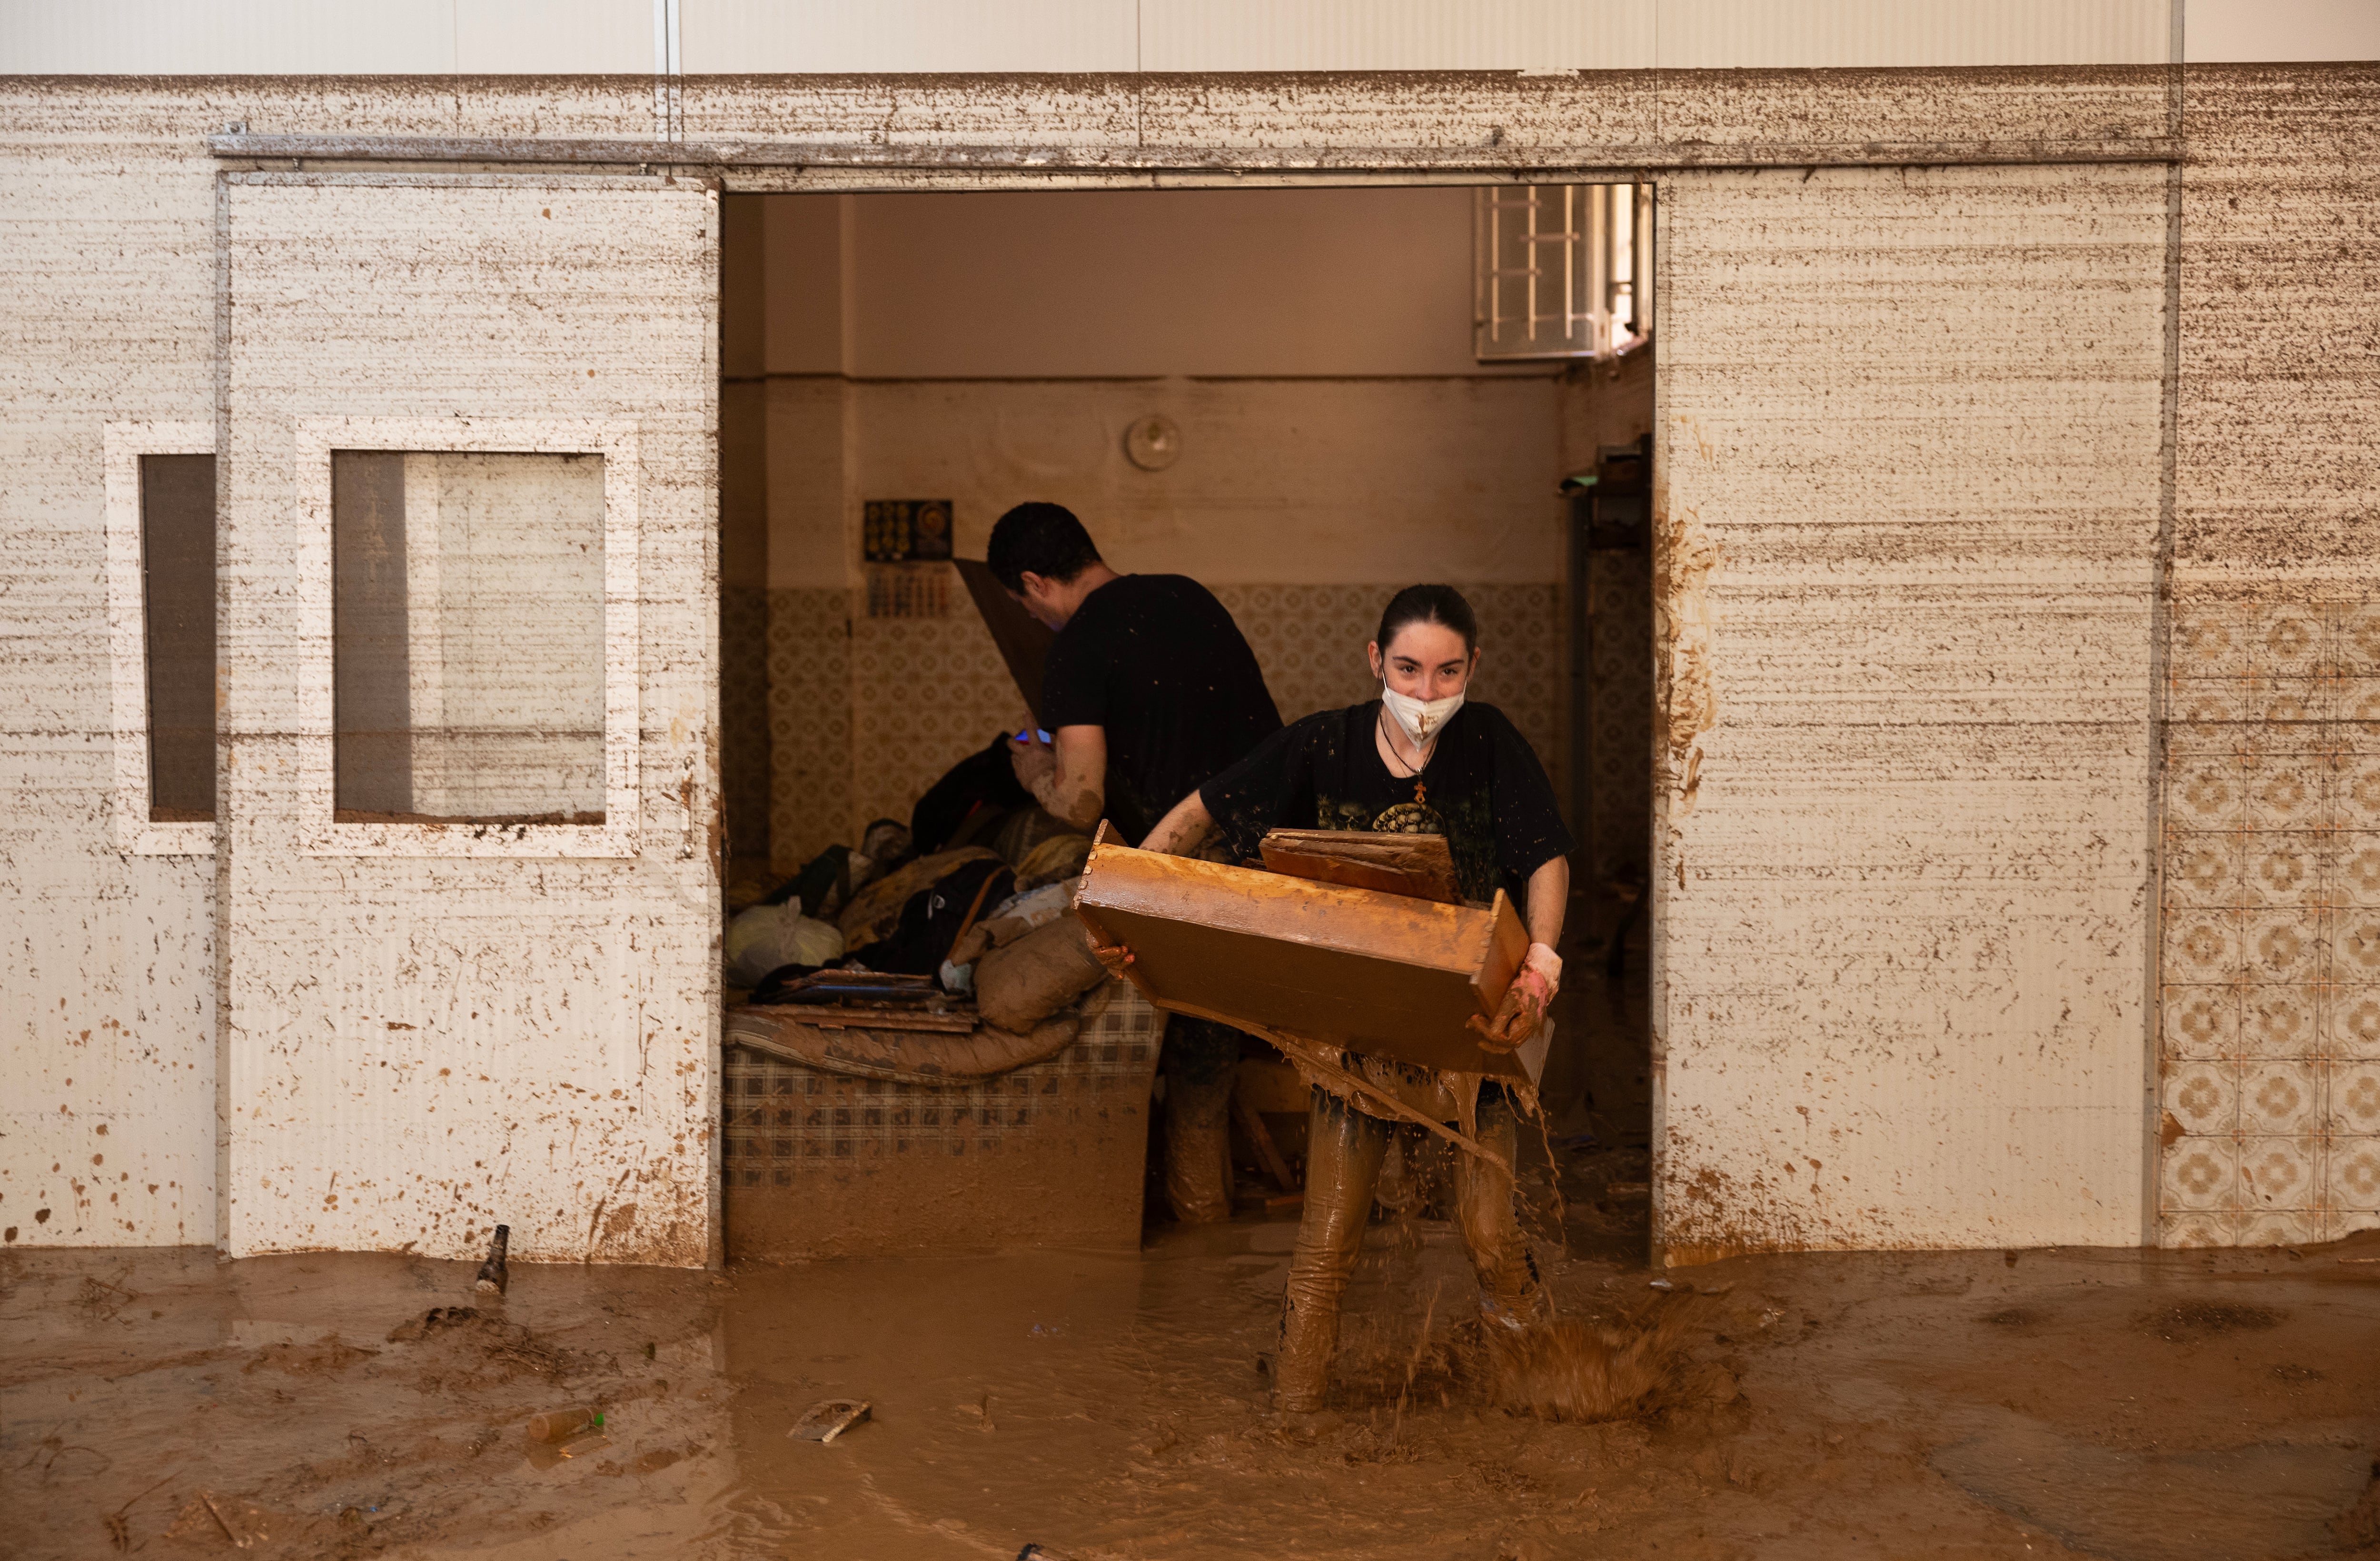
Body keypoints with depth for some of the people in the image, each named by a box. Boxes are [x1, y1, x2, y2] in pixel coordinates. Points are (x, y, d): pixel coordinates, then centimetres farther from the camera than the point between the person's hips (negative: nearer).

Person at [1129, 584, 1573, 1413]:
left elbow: (1545, 860, -13)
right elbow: (1199, 814, -4)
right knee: (1326, 1242, 1)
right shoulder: (1325, 746, -8)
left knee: (1491, 1233, 2)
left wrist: (1539, 970, -32)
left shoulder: (1489, 742, -9)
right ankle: (1296, 1405, 18)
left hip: (1471, 1019, 0)